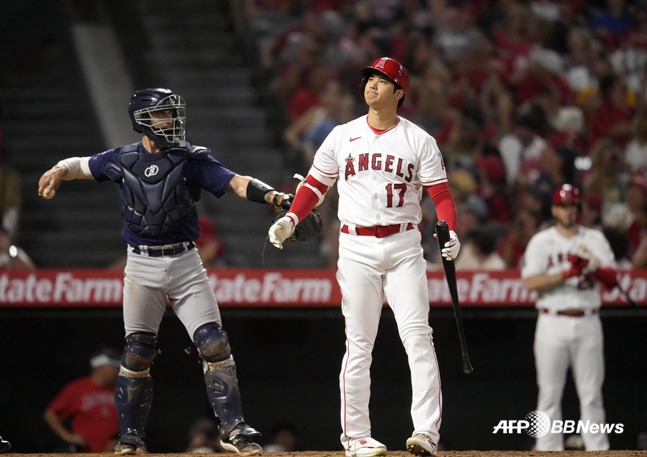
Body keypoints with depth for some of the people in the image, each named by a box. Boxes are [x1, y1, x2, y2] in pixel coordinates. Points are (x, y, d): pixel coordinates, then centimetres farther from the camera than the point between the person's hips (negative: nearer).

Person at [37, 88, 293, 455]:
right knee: (137, 353, 2)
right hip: (142, 266, 1)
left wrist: (274, 197, -29)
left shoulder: (191, 159, 0)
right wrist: (59, 172, -4)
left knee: (214, 344, -9)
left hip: (185, 263, -1)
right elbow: (81, 165, 19)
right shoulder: (123, 160, 4)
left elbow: (236, 183, -12)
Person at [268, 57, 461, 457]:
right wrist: (291, 219, -5)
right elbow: (316, 185, 11)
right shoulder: (342, 137, 9)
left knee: (418, 337, -11)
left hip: (404, 247, -1)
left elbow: (441, 193, -1)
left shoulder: (419, 140, 4)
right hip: (357, 248, 1)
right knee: (359, 345, 1)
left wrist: (450, 232, -19)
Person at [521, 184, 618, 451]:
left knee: (591, 393, 1)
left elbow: (611, 279, 0)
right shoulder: (541, 242, 5)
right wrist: (567, 273, -17)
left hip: (588, 324, 1)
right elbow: (531, 282, -7)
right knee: (549, 391, -2)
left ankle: (598, 449, 4)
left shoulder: (595, 239, 10)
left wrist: (592, 267, -20)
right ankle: (548, 449, 1)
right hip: (553, 324, -1)